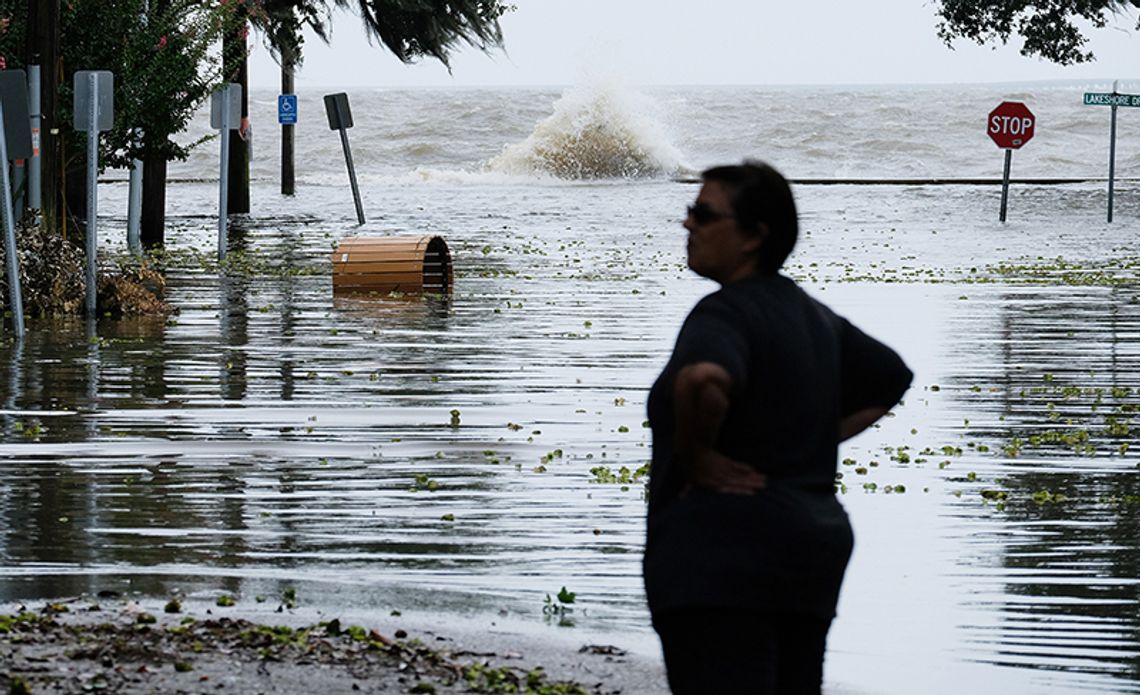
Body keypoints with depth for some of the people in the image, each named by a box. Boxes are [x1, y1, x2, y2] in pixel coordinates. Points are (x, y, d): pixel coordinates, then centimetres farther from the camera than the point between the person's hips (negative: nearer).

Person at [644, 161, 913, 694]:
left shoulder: (724, 314, -12)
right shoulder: (812, 315, 16)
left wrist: (695, 457, -18)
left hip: (723, 553, -9)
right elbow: (891, 380, 30)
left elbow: (704, 379, -35)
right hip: (812, 543, 9)